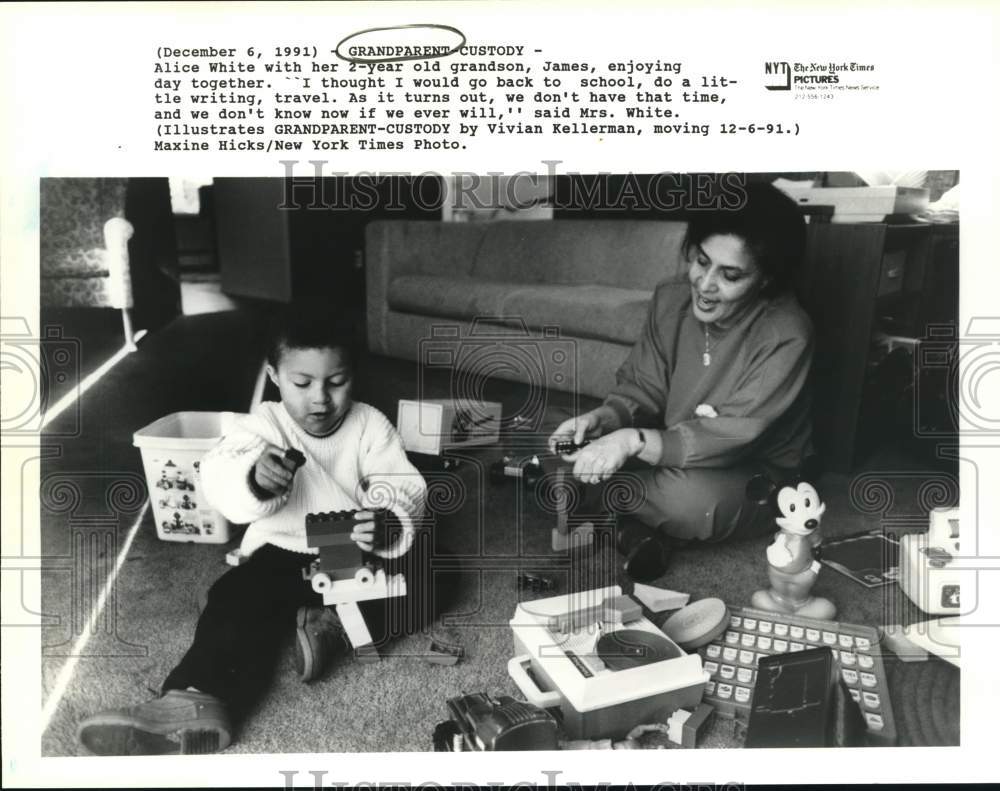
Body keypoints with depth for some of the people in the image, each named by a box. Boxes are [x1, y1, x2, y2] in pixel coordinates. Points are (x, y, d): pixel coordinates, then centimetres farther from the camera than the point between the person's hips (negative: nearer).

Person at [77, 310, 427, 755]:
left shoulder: (370, 426, -4)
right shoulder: (265, 425, -5)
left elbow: (404, 489, -13)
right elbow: (217, 480, -22)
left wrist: (388, 526, -39)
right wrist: (253, 476, -48)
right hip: (282, 552, 0)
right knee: (236, 597, -28)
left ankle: (332, 622, -27)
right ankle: (196, 700, -46)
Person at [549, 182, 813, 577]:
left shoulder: (786, 335, -27)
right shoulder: (670, 299, -9)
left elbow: (732, 436, -31)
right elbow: (642, 388, -3)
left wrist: (635, 441, -43)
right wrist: (603, 418, -26)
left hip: (754, 475, -4)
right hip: (671, 456, 5)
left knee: (689, 499, -38)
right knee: (568, 450, -14)